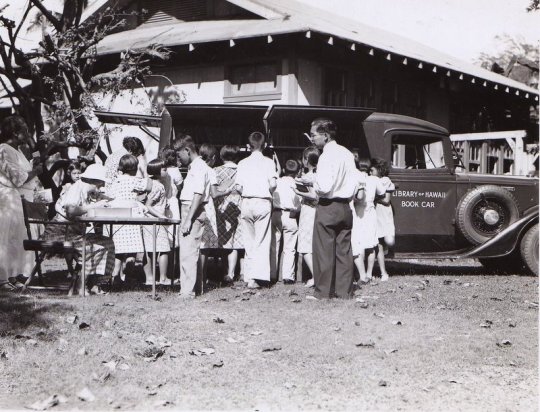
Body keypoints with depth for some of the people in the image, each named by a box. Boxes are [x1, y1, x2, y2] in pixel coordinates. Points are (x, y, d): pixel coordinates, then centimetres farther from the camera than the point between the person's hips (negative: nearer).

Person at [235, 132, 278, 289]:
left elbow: (238, 186, -1)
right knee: (262, 242, -2)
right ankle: (255, 277, -12)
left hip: (246, 203, 2)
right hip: (263, 203, -2)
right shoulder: (268, 162, 0)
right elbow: (273, 184, -11)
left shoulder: (243, 163, 6)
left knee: (249, 241, 10)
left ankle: (248, 276, 9)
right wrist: (268, 193, 9)